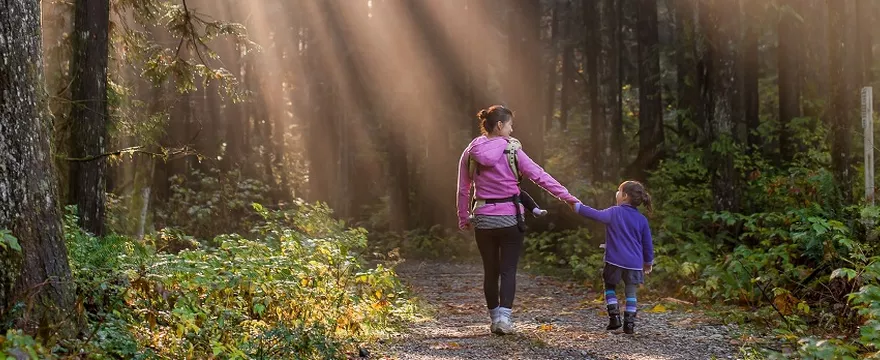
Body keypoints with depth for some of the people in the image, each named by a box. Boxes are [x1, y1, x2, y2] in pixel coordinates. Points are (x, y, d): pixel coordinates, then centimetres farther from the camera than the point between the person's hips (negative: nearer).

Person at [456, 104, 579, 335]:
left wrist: (464, 218, 17)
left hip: (483, 219, 3)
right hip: (510, 218, -3)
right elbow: (539, 175, -8)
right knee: (508, 270, 1)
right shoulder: (511, 151, -8)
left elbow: (463, 190, 6)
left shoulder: (471, 153, 1)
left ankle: (495, 318, 20)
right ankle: (504, 317, -13)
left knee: (490, 271, 13)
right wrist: (566, 196, -4)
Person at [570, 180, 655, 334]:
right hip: (634, 263, 2)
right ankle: (629, 323, 3)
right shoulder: (642, 219, 4)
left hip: (615, 261, -2)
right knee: (630, 292, 10)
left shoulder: (614, 213, -6)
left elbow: (596, 215, -16)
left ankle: (614, 316, 4)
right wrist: (648, 262, 21)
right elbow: (648, 243, 9)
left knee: (610, 287, 17)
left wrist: (577, 207, -7)